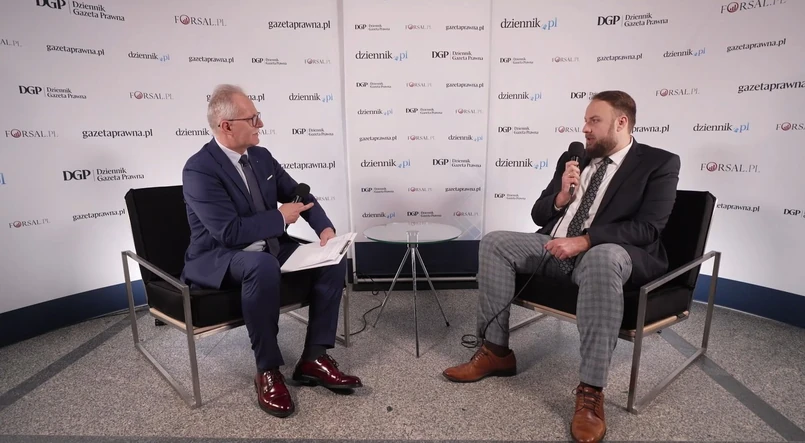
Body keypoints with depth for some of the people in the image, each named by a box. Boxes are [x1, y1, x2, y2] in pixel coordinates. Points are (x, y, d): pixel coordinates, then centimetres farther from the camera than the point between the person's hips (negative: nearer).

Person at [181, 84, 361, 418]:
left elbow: (299, 194, 10)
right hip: (217, 259, -7)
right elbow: (230, 232, -27)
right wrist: (281, 217, -15)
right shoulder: (199, 170, -18)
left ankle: (313, 358, -5)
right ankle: (268, 371, -19)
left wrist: (325, 228, -8)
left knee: (333, 259, -10)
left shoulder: (261, 156, 4)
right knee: (262, 265, -40)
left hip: (266, 249, 7)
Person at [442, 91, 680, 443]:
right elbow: (539, 216, 15)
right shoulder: (573, 158, 16)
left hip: (609, 254, -5)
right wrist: (561, 197, -7)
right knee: (494, 242, -13)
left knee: (603, 258, -40)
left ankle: (591, 392, -33)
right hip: (555, 247, 6)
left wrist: (584, 241, -23)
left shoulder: (659, 163, 1)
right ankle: (496, 351, -8)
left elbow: (647, 229, -12)